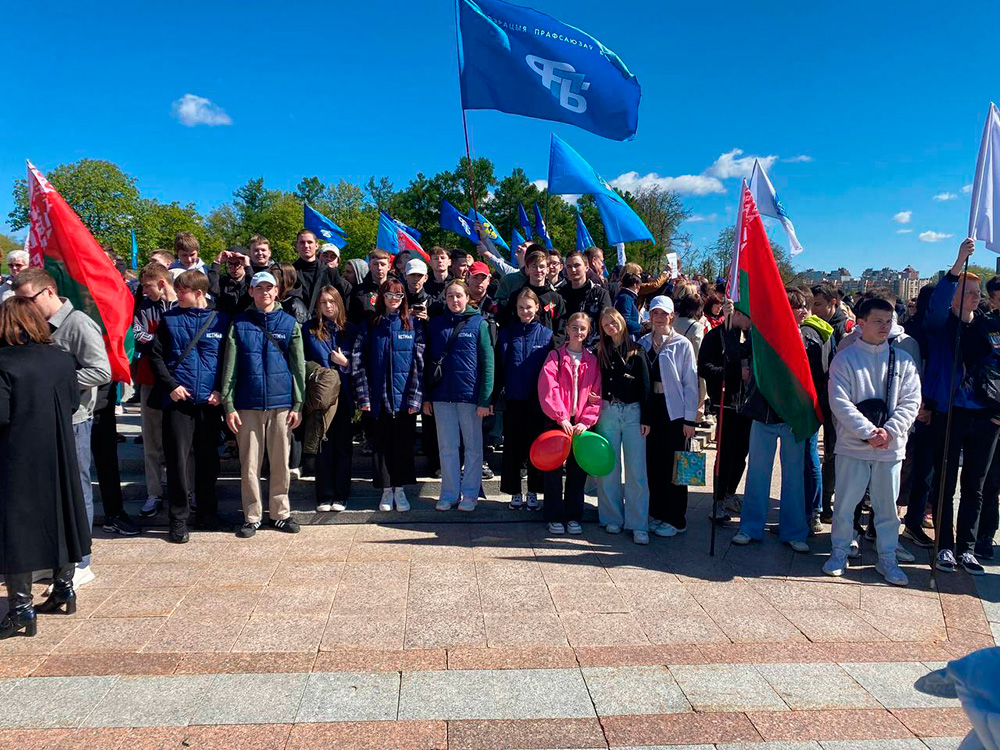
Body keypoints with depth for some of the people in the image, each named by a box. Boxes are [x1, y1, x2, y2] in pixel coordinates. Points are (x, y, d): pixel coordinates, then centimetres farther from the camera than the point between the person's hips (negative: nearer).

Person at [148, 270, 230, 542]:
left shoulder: (221, 320, 5)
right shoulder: (169, 319, 5)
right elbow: (155, 357, 4)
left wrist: (221, 390, -4)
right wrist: (170, 385, -8)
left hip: (210, 402, 1)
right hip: (178, 399, -1)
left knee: (208, 459, 10)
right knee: (178, 460, 0)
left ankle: (207, 513, 24)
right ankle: (178, 519, 10)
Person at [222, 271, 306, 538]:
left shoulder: (289, 323, 6)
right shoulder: (240, 324, 6)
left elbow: (298, 367, 5)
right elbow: (230, 366, 3)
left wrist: (298, 405, -1)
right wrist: (228, 405, -4)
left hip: (281, 403, 0)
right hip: (248, 405, 0)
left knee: (280, 462, 7)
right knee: (249, 463, 4)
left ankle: (280, 513, 20)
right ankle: (252, 516, 16)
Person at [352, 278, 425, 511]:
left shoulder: (413, 326, 3)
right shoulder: (370, 326, 5)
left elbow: (420, 364, -2)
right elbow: (358, 362, 1)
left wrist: (415, 397, -9)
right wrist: (363, 396, -7)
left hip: (405, 398, -1)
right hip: (378, 398, 1)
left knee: (403, 444, 6)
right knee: (381, 444, 7)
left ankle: (400, 489, 18)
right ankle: (386, 490, 19)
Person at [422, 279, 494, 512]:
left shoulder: (479, 324, -2)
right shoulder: (436, 324, 7)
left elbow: (487, 362, -6)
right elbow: (428, 360, 8)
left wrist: (485, 399, -12)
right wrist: (426, 396, 3)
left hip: (470, 395, -3)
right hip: (442, 396, 3)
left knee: (473, 447, 7)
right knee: (447, 448, 9)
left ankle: (470, 493, 19)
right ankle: (449, 493, 19)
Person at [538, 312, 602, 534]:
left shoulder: (592, 361, 9)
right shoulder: (555, 357, 2)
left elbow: (596, 395, 4)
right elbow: (548, 389, -9)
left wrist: (586, 421, -9)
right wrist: (561, 417, -18)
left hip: (581, 424, 2)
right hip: (558, 421, -2)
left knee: (578, 470, 7)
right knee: (554, 468, 1)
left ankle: (573, 517, 19)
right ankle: (555, 517, 12)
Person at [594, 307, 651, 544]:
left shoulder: (637, 351, 3)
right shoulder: (601, 351, 10)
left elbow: (645, 385, 1)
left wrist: (646, 418, -4)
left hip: (633, 411, -2)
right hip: (607, 411, 2)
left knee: (636, 469, -4)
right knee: (609, 468, 5)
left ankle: (638, 524, 1)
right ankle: (613, 518, 16)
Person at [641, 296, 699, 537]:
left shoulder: (682, 345, -4)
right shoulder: (643, 343, 8)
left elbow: (691, 383, -5)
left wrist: (689, 419, -9)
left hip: (674, 411, -4)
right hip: (650, 409, 4)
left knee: (673, 465, 2)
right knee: (653, 463, 11)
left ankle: (675, 520, 12)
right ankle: (657, 513, 25)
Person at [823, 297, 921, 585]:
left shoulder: (903, 360, 5)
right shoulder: (844, 358, -2)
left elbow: (911, 401, 0)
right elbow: (840, 402, -10)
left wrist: (889, 431, -13)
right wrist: (869, 432, -17)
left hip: (891, 447, 2)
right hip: (852, 445, -2)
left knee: (887, 505, 10)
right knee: (845, 504, 6)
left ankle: (887, 558, 25)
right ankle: (839, 552, 23)